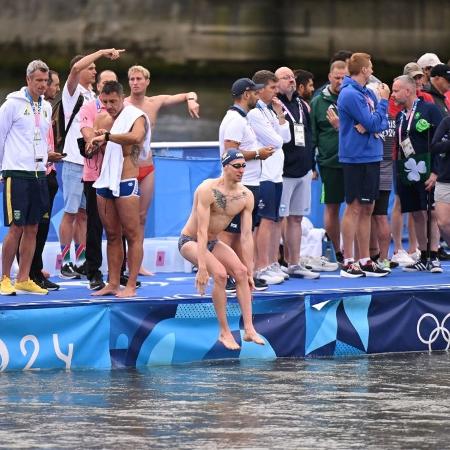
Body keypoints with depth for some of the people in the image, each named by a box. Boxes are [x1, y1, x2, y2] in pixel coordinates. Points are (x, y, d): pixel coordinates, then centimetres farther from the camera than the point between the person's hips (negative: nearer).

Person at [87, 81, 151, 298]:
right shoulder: (101, 119, 12)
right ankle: (113, 284, 11)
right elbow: (89, 150, 16)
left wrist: (107, 136, -30)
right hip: (104, 182, 7)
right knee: (112, 235, 9)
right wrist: (96, 141, -6)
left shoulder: (135, 117, -7)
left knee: (132, 235, -5)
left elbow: (136, 137, -29)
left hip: (126, 182, -7)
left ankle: (131, 286, -6)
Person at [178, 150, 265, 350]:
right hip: (190, 241, -6)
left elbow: (246, 236, -5)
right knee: (220, 273, -27)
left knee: (240, 271, -16)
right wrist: (202, 267, -33)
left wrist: (250, 272, -7)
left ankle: (249, 329, -15)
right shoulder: (208, 190, -25)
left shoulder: (246, 196, -7)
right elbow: (202, 231, -29)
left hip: (213, 243, 6)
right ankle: (224, 332, -18)